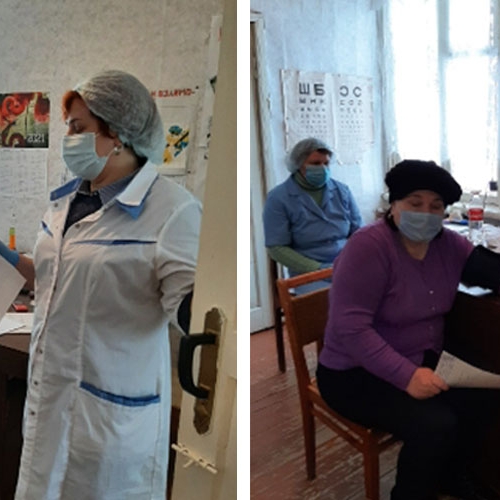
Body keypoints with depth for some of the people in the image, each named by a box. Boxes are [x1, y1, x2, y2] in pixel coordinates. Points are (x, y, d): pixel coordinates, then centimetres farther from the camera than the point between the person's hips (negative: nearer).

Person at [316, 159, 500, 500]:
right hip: (357, 374, -7)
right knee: (437, 424, -25)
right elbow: (350, 327, -28)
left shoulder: (448, 245, 1)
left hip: (424, 361, 7)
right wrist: (406, 376, -33)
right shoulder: (369, 246, -21)